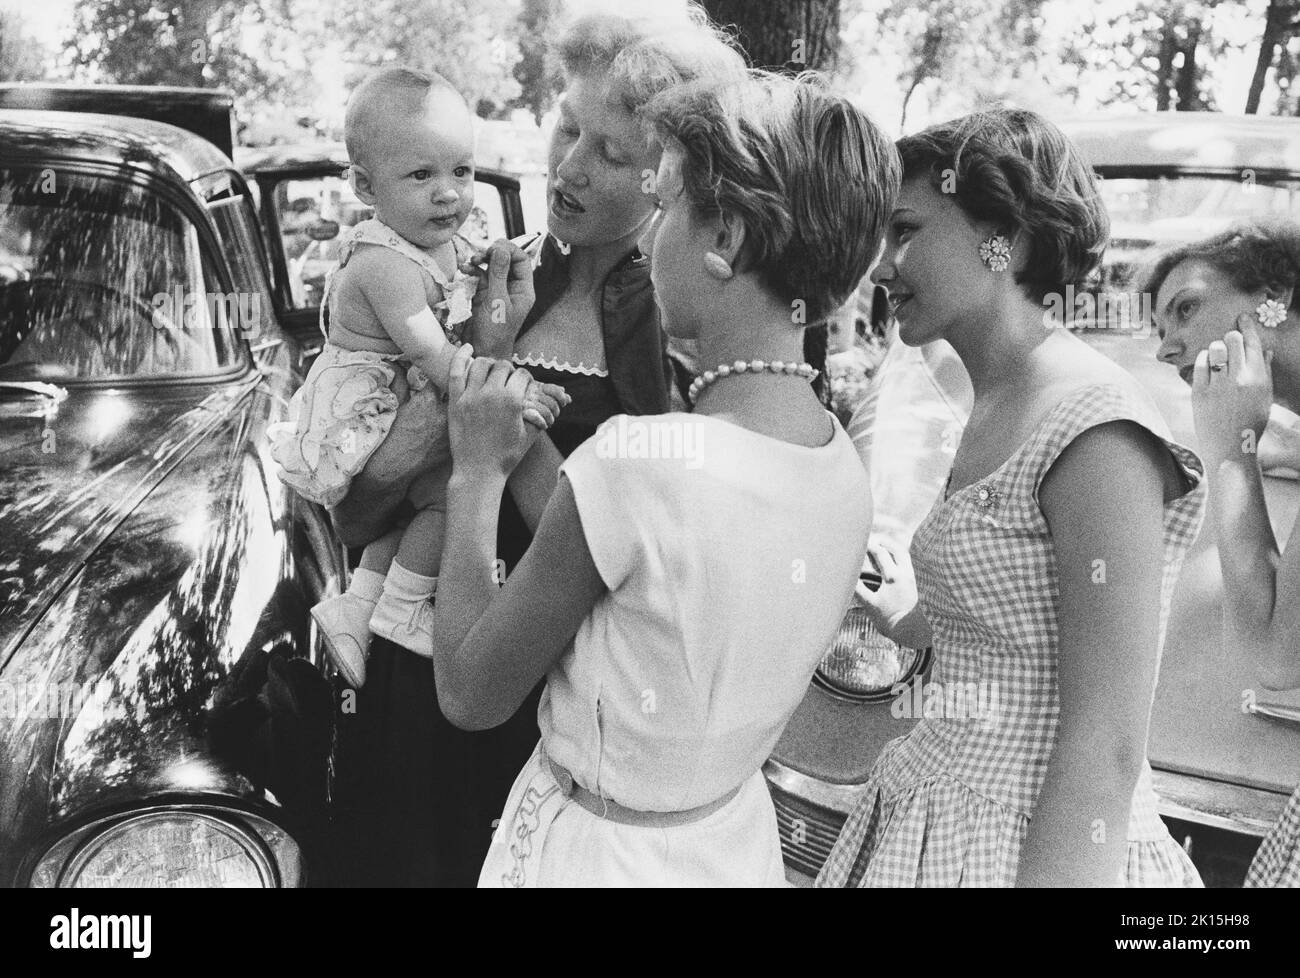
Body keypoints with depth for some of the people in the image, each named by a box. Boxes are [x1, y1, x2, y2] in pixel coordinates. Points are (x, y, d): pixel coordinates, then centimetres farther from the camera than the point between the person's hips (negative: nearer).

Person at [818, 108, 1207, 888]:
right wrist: (909, 617, 32)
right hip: (936, 821, 9)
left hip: (1041, 843, -9)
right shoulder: (996, 413, 8)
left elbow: (1105, 748, -21)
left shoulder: (1095, 426, -19)